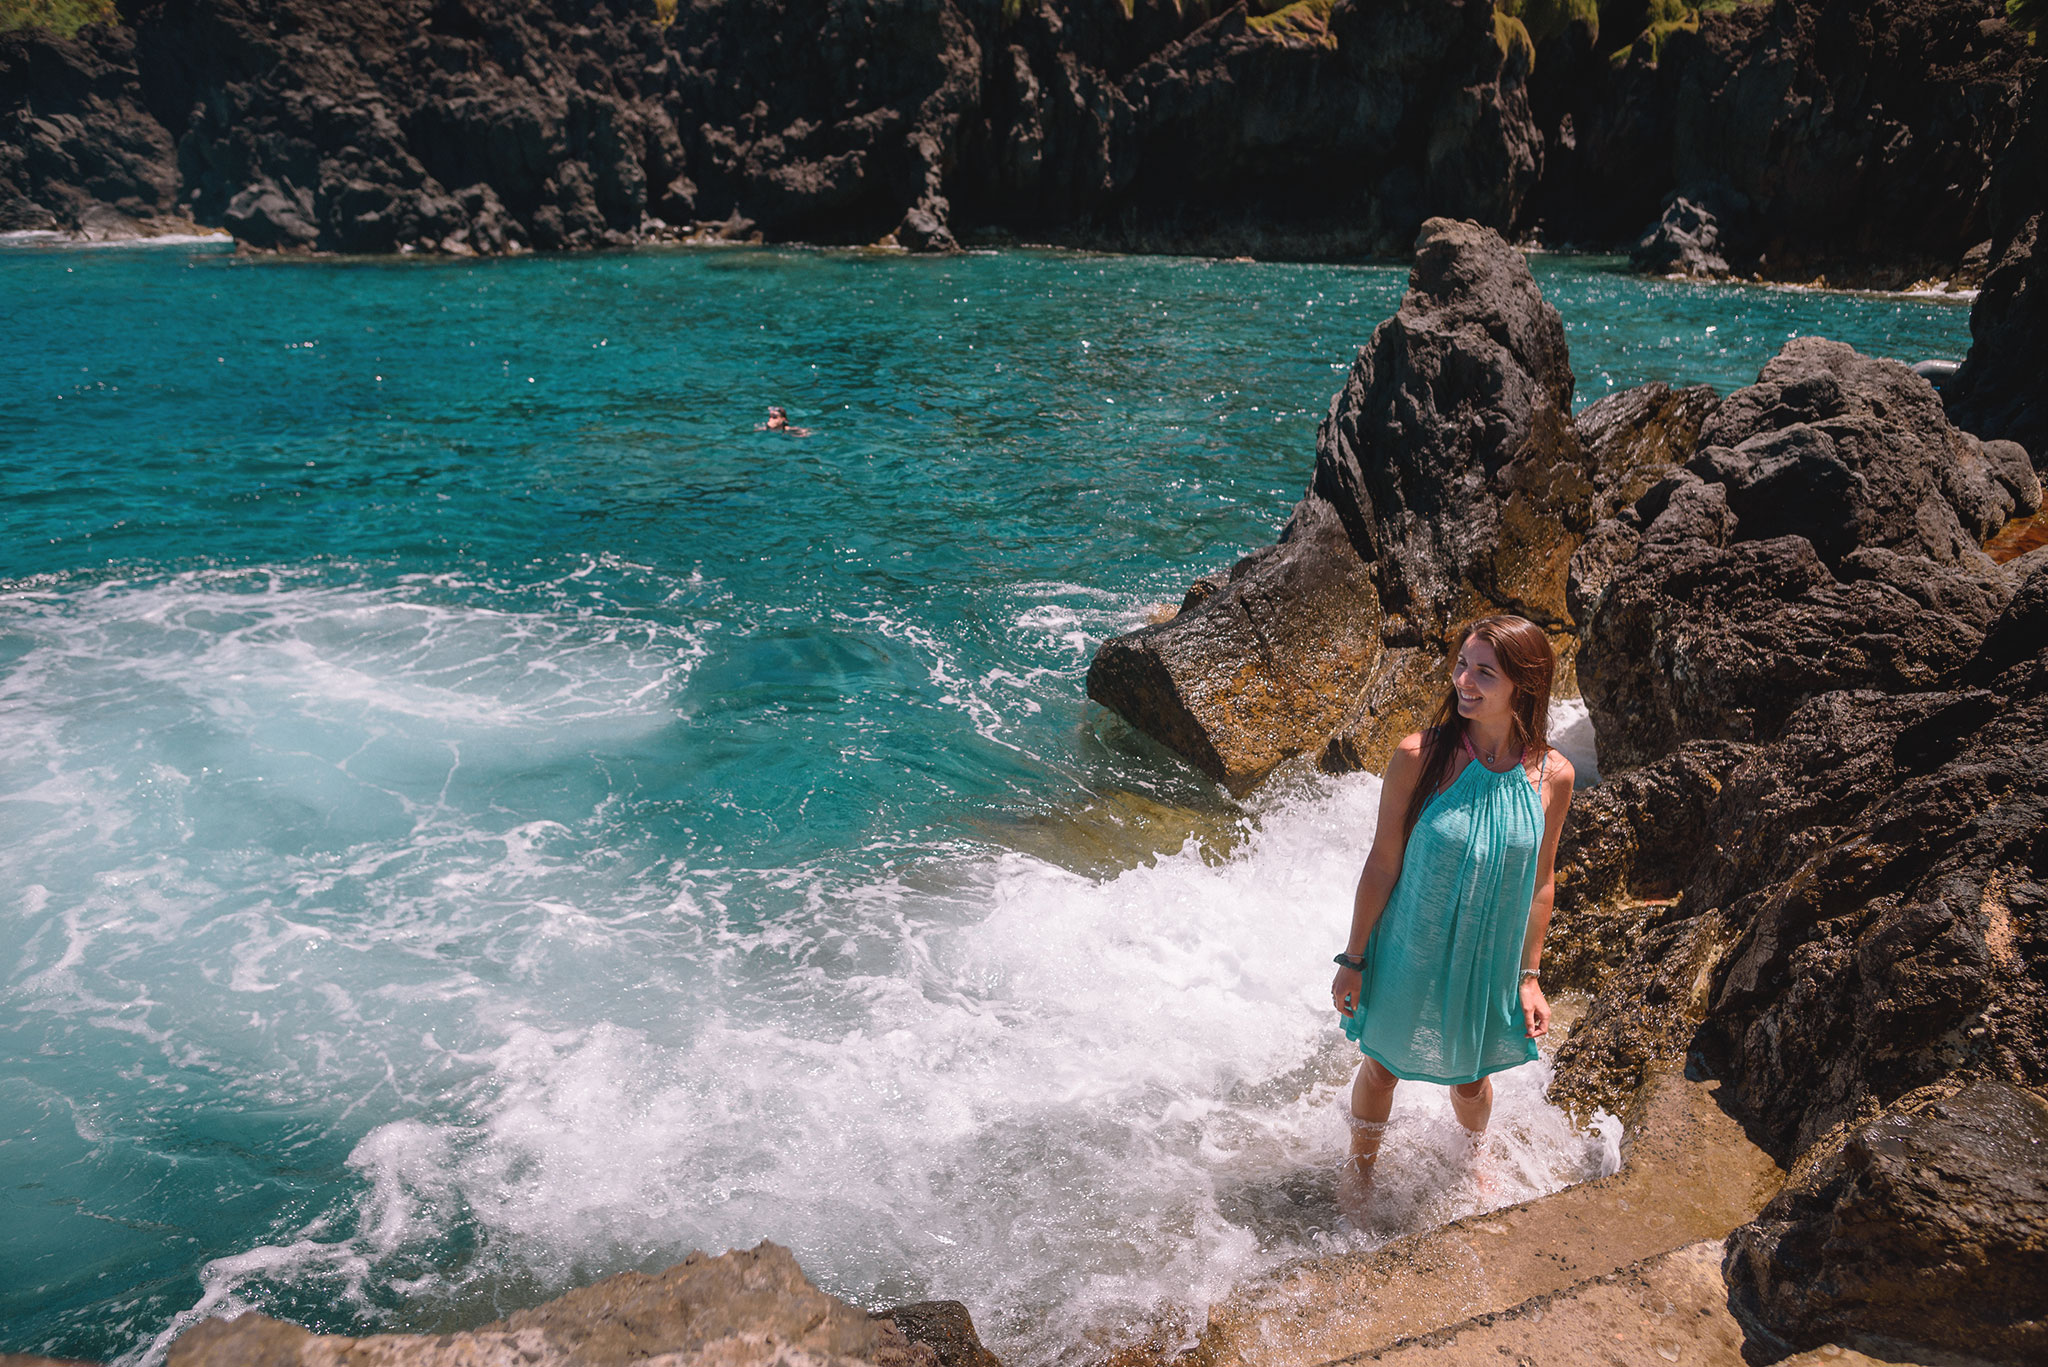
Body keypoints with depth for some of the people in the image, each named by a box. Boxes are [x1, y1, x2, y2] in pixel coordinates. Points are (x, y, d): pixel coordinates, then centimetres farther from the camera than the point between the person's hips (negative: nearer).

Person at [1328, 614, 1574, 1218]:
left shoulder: (1552, 776, -14)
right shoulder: (1420, 757, -22)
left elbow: (1540, 882, -1)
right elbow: (1382, 864, -13)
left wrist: (1529, 975, 3)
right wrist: (1353, 959, -7)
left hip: (1488, 964, 2)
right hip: (1408, 956, -2)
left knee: (1471, 1079, 23)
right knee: (1380, 1067, 19)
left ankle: (1472, 1158, 57)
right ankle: (1361, 1168, 49)